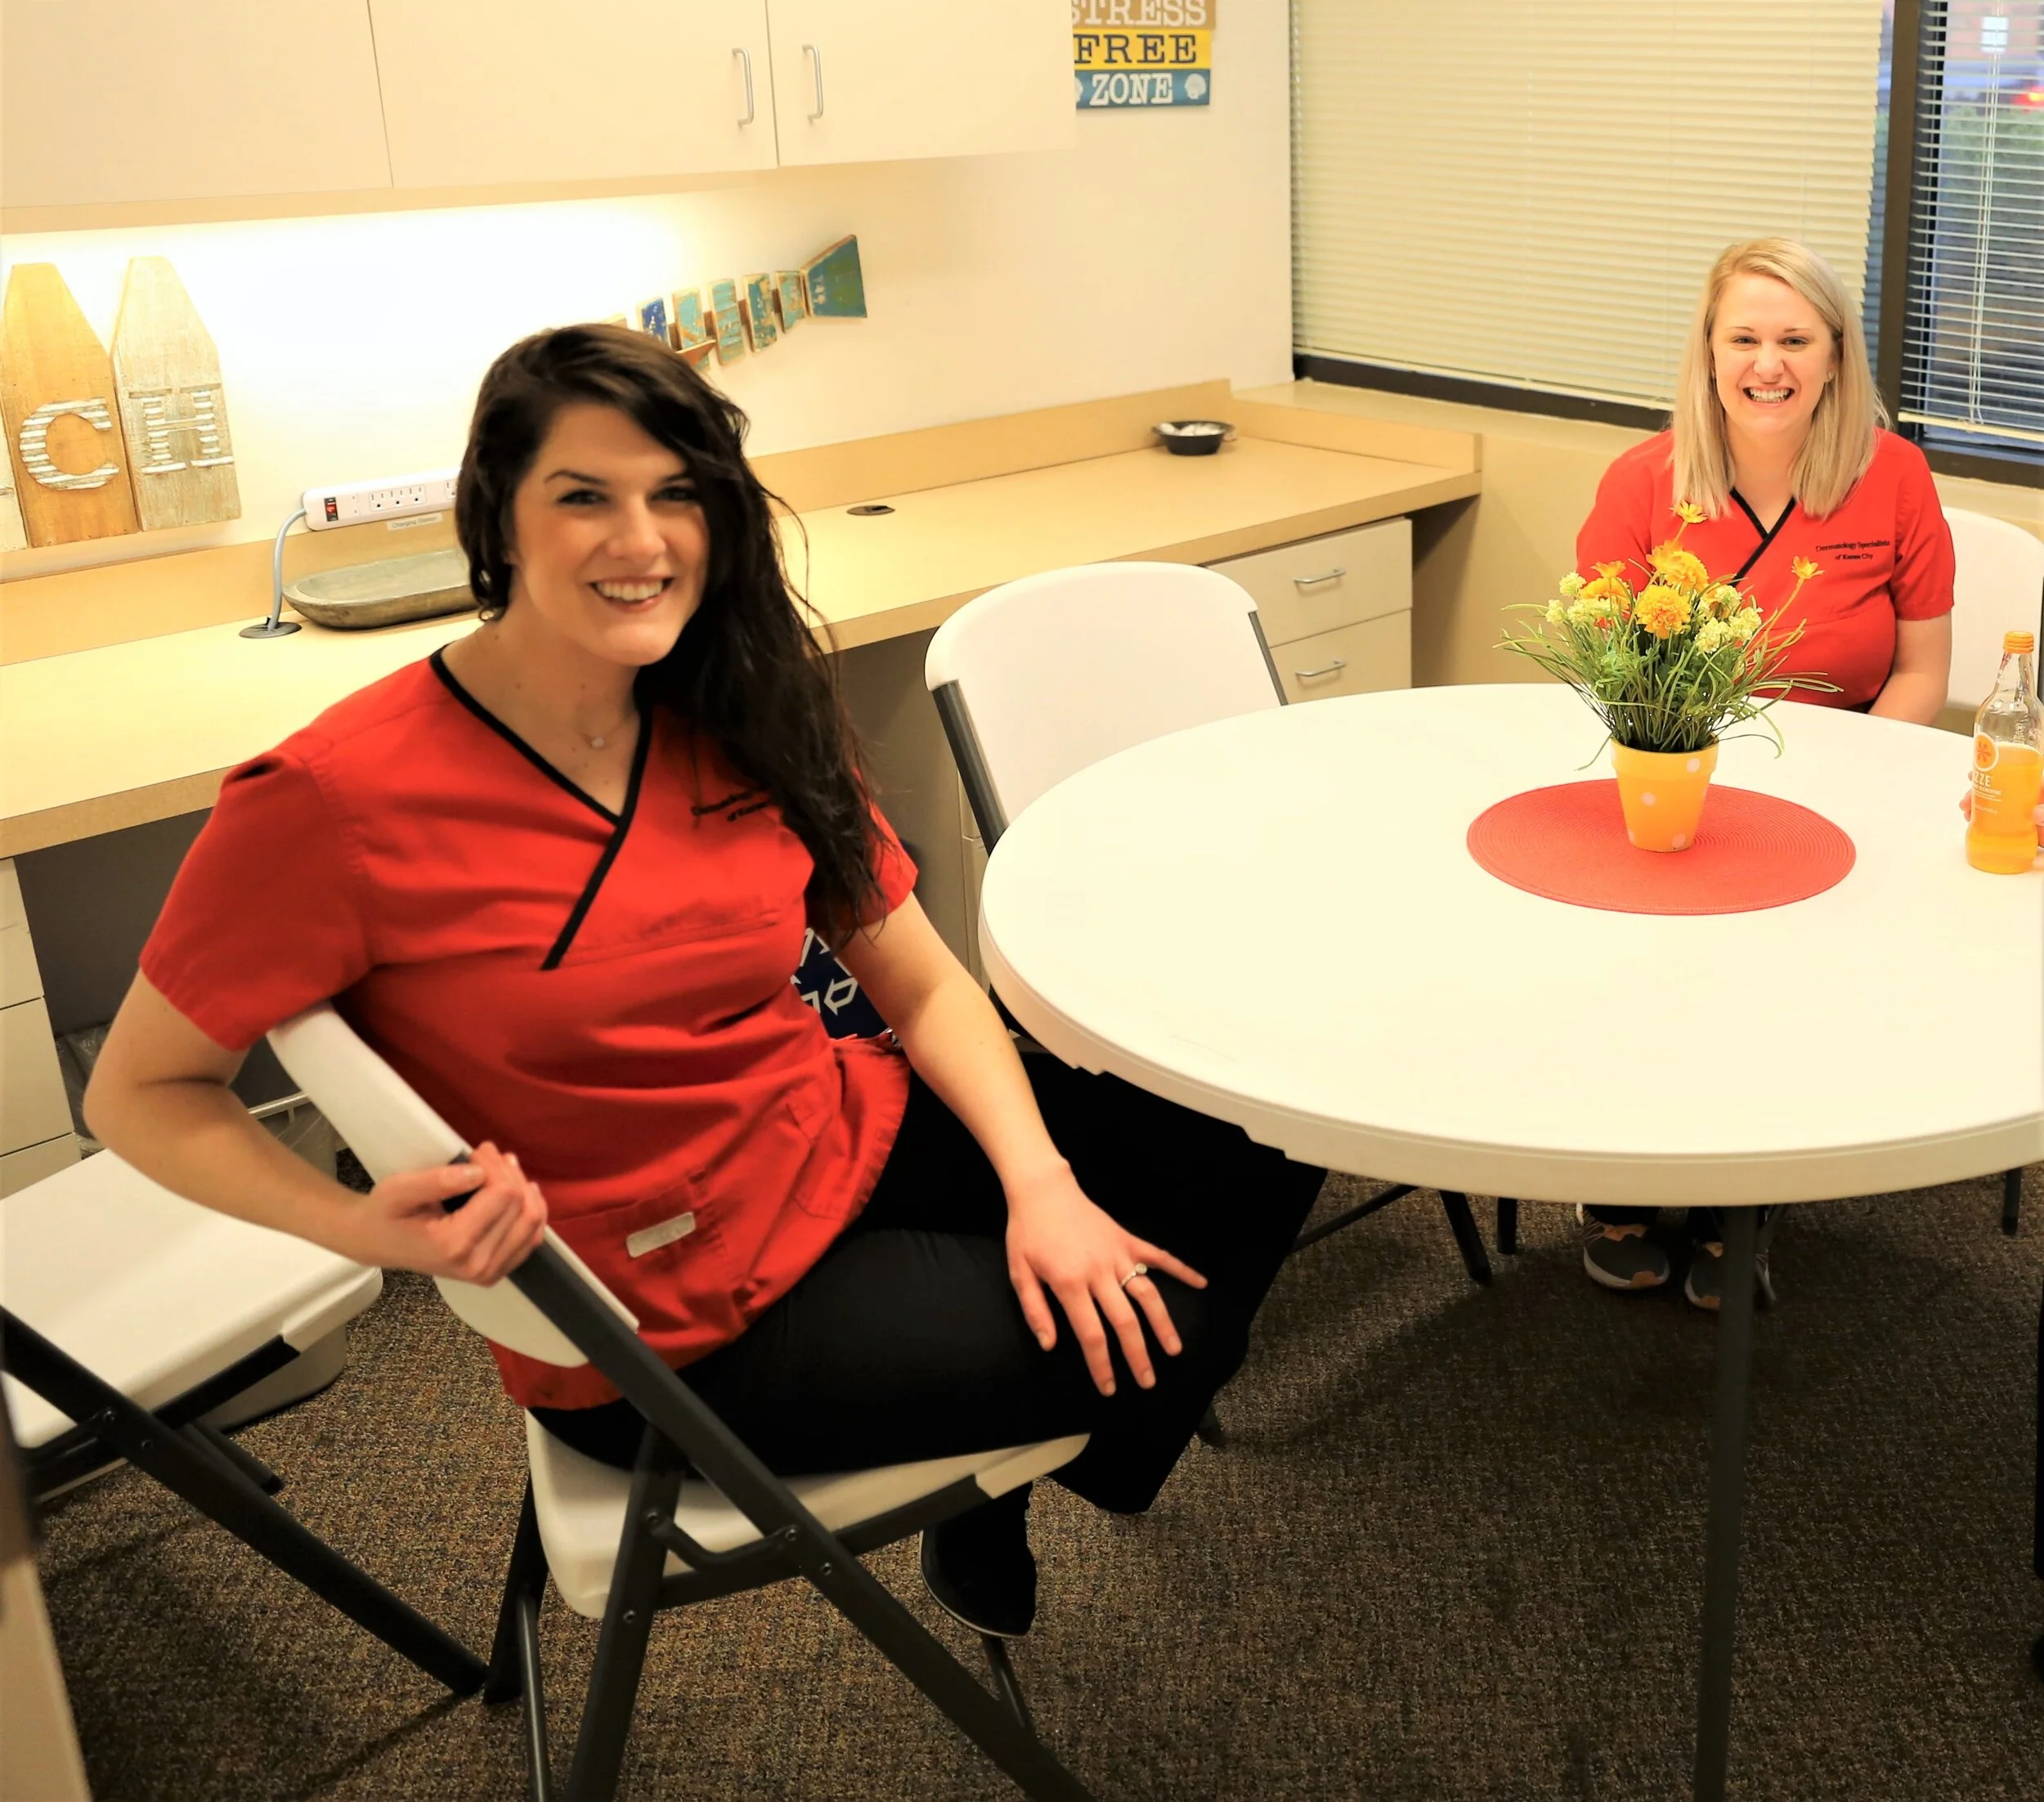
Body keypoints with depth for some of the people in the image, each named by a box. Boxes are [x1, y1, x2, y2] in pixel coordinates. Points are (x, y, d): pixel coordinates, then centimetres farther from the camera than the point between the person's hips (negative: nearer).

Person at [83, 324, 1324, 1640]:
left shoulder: (746, 721, -5)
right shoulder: (339, 797, -23)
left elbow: (924, 987, 0)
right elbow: (140, 1094, -14)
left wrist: (1039, 1181, -15)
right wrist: (367, 1227, -31)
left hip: (854, 1143, 6)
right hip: (676, 1323, -6)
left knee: (1254, 1160, 2)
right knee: (1154, 1343, -6)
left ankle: (996, 1458, 28)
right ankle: (984, 1516, 32)